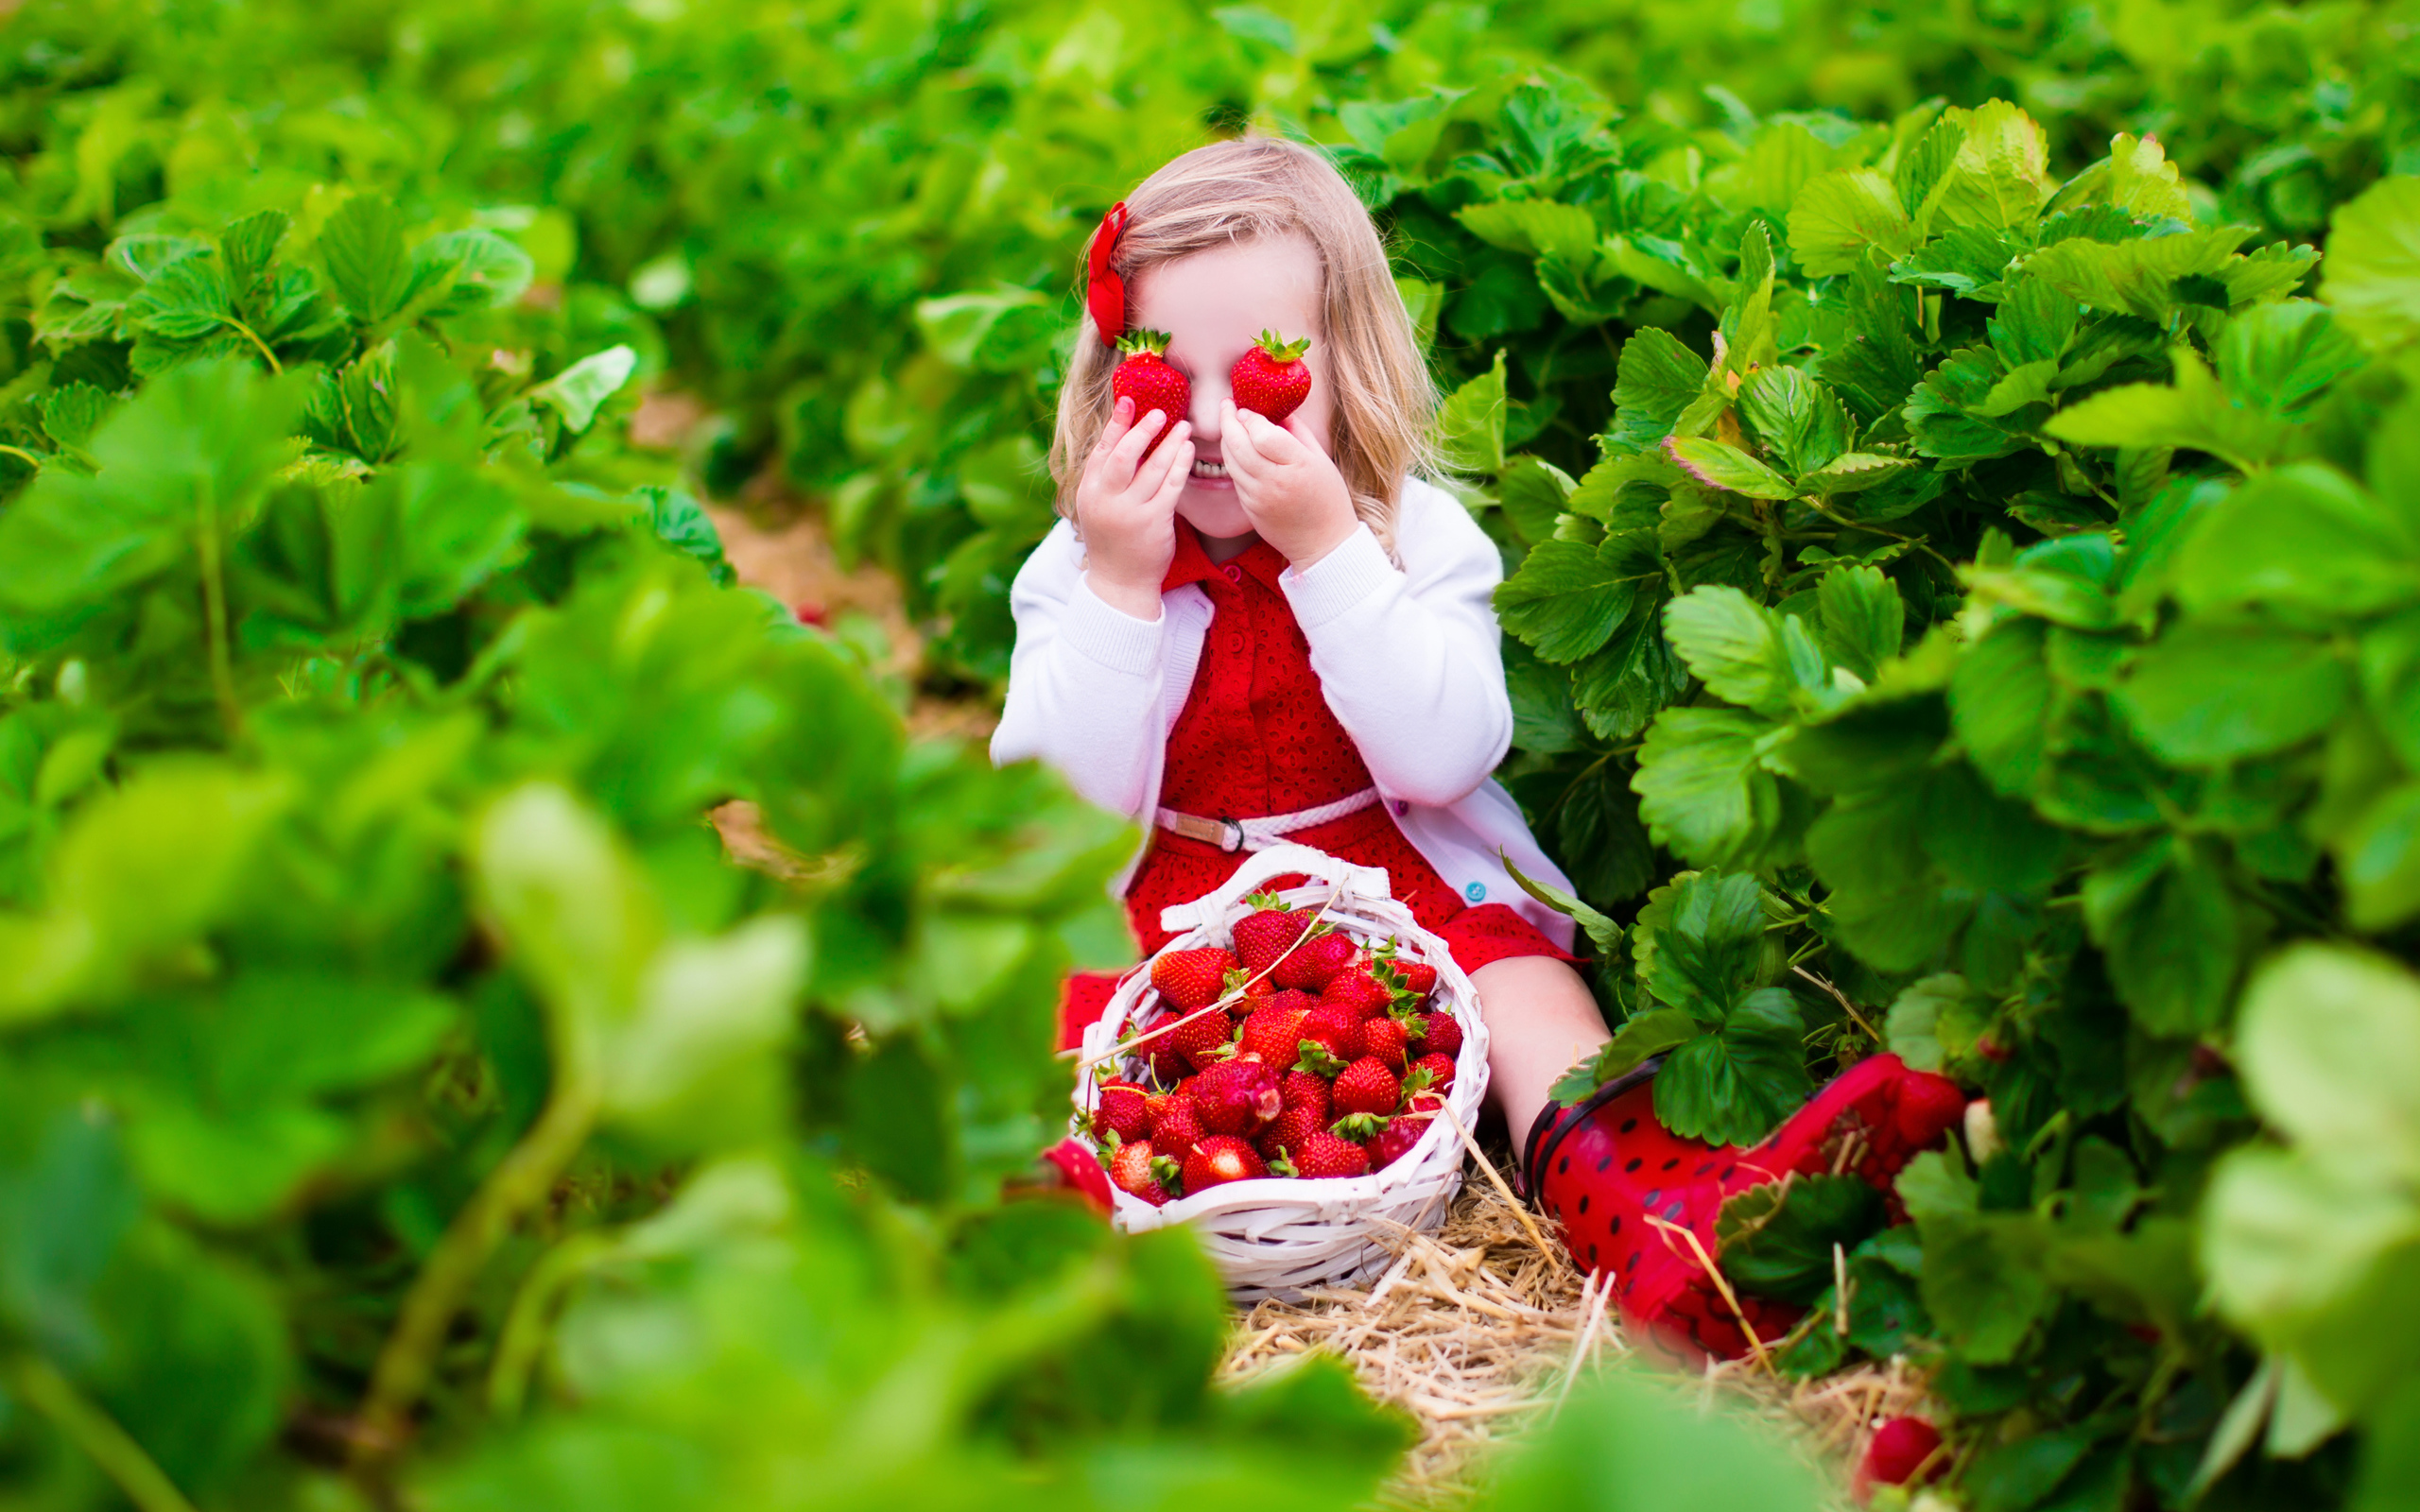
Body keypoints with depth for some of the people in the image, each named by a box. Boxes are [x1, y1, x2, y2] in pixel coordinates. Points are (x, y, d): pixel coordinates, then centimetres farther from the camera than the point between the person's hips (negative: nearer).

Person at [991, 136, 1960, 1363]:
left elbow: (1443, 759, -15)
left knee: (1522, 978, -27)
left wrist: (1327, 550, -21)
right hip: (1162, 902, 1)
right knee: (1054, 1011, -27)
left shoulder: (1416, 535, 0)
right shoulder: (1078, 567, 1)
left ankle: (1630, 1208, -47)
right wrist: (1115, 591, -18)